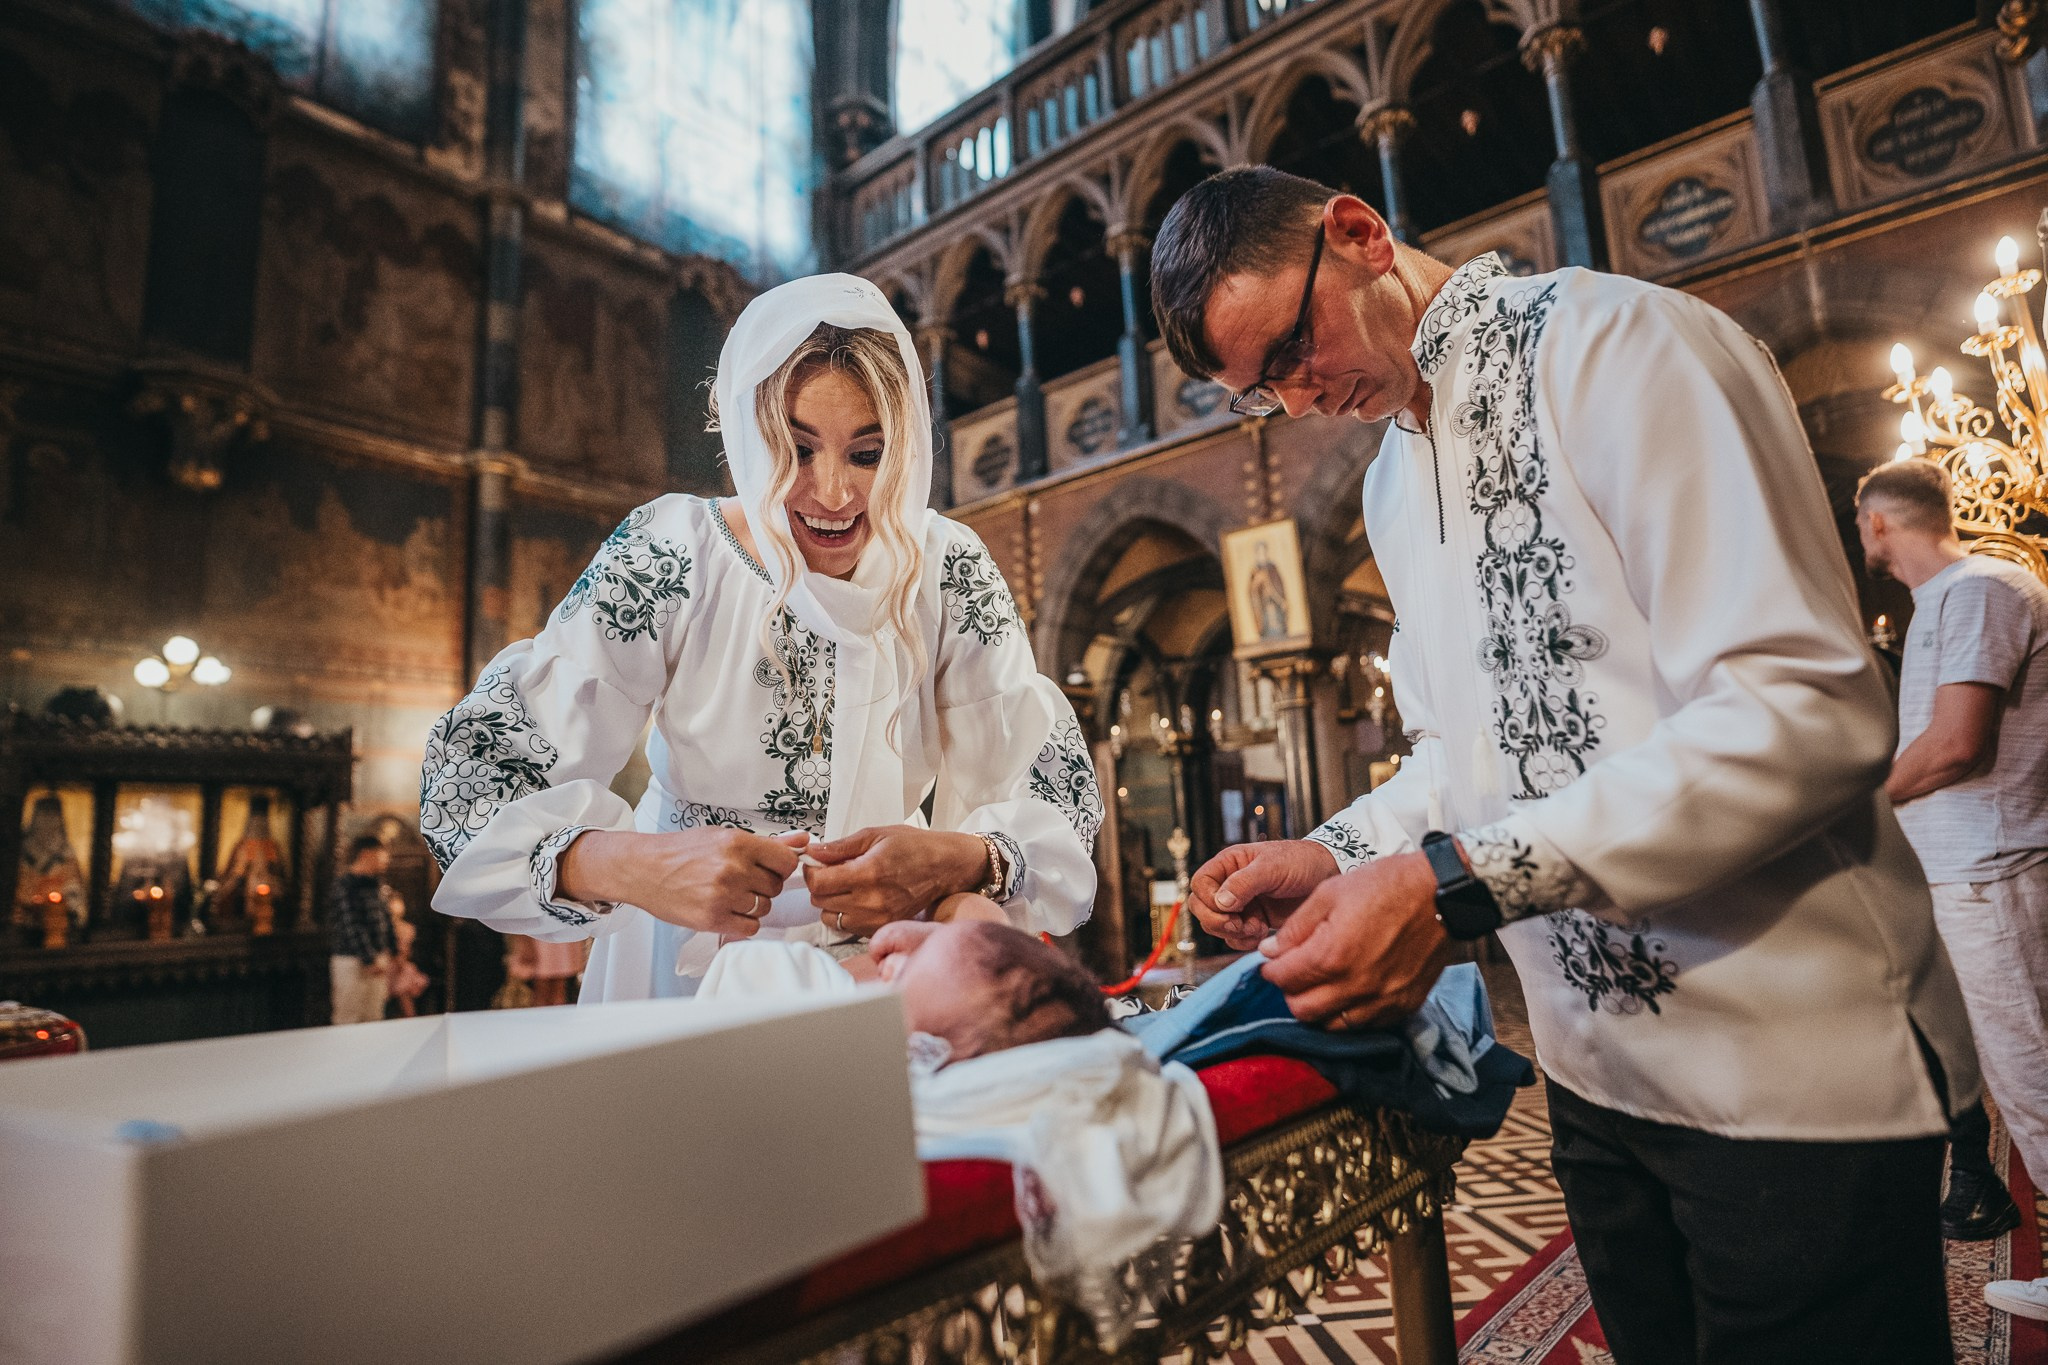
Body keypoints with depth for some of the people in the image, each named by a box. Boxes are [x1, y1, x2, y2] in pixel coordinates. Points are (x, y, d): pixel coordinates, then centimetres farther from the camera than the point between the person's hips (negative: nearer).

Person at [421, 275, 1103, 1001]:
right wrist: (628, 864, -37)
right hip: (687, 966, 0)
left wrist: (960, 860, -32)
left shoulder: (946, 569, -9)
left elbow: (1058, 781, -10)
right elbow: (470, 768, -16)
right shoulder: (672, 553, -13)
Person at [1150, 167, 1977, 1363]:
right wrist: (1335, 856, -2)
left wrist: (1458, 883, -28)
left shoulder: (1611, 342, -13)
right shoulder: (1392, 482, 12)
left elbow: (1811, 712, -23)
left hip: (1793, 1067, -7)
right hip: (1600, 1064, 7)